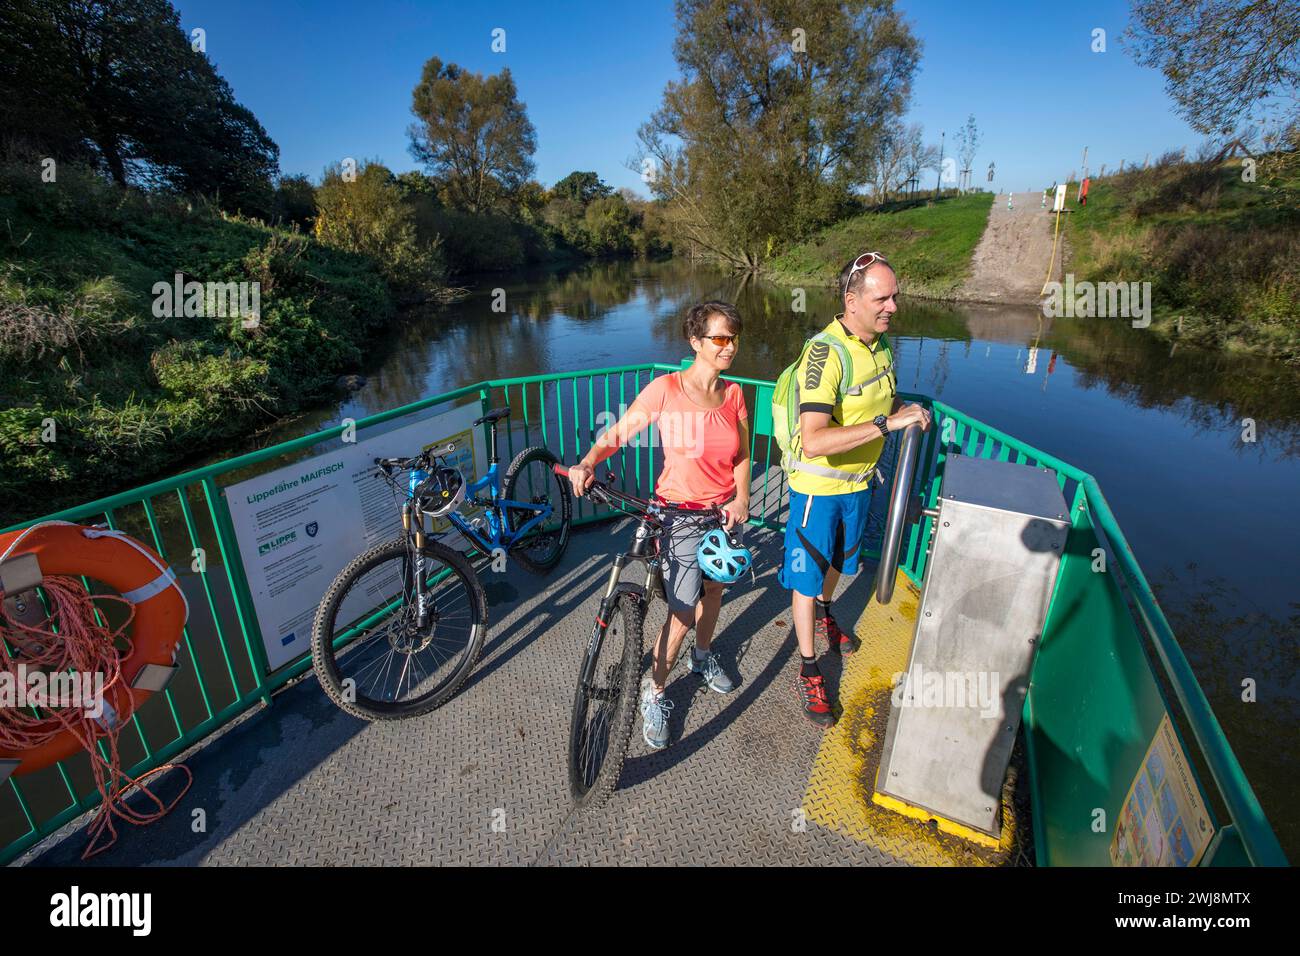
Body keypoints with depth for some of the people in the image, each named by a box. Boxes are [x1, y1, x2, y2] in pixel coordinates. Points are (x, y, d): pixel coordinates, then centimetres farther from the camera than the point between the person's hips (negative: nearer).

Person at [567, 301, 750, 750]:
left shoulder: (734, 394, -1)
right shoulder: (665, 388, -15)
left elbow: (741, 455, 5)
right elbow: (615, 434, -15)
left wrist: (741, 498, -11)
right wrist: (587, 464, -33)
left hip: (725, 511, 5)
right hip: (681, 514, -5)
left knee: (712, 590, 22)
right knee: (683, 613, -5)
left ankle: (703, 655, 51)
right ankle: (654, 693, 18)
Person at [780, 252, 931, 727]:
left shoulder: (880, 343, 0)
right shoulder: (825, 354, -28)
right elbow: (813, 442, -38)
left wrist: (907, 412, -3)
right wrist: (887, 422, -36)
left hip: (857, 481, 8)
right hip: (817, 486, -7)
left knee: (839, 561, 27)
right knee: (807, 576, 5)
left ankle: (823, 613, 56)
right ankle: (809, 671, 22)